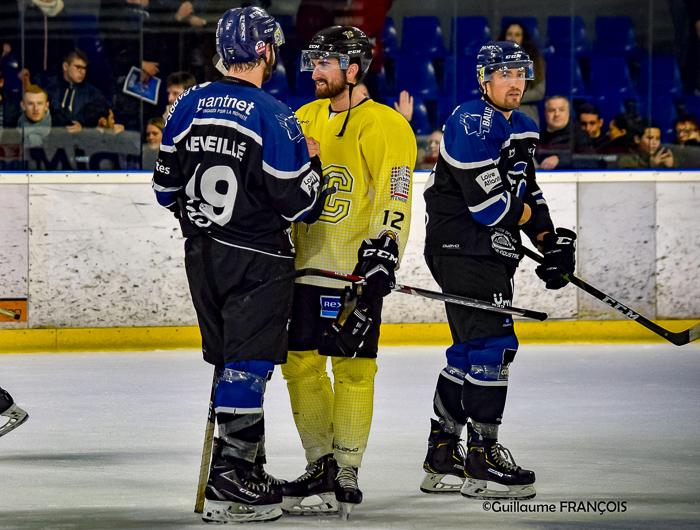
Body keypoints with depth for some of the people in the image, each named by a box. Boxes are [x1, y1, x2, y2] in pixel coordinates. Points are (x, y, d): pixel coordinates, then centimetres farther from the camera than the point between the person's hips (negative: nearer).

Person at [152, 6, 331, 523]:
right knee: (248, 367, -5)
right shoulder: (273, 115, -17)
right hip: (256, 261, -7)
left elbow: (166, 184, 10)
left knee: (232, 361, 16)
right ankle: (229, 483, -9)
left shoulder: (190, 104, 2)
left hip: (202, 254, 7)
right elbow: (299, 203, -15)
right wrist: (312, 164, 4)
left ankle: (248, 467, 23)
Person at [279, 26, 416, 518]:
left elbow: (395, 199, -14)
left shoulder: (386, 126, -8)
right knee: (300, 362, 8)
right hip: (304, 265, 7)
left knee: (352, 367, -4)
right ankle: (320, 463, 18)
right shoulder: (305, 119, 14)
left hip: (356, 272, -7)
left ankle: (346, 470, 2)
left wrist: (382, 253, -23)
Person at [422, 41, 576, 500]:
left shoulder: (522, 128, 15)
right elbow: (488, 203, -23)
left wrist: (552, 240, 7)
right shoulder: (472, 123, -17)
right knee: (493, 342, -13)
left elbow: (530, 195, 20)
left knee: (470, 350, 13)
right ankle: (482, 457, -10)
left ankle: (442, 457, 20)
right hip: (461, 249, -10)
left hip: (494, 251, 10)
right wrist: (526, 215, -6)